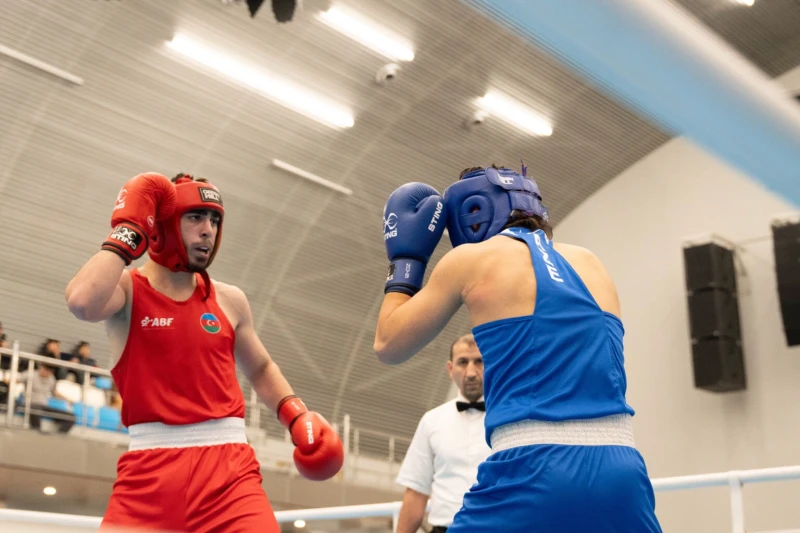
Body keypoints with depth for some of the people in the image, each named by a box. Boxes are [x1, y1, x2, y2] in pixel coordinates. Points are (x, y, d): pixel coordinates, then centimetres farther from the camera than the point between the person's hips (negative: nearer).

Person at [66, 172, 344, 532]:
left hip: (228, 464, 3)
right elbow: (82, 302, -24)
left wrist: (296, 416, 11)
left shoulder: (228, 300, 12)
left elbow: (260, 368, 28)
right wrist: (126, 234, -11)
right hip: (150, 466, -2)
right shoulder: (126, 290, 1)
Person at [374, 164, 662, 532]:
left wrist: (405, 257, 29)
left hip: (535, 477, -5)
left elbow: (388, 346, 15)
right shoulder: (589, 263, 18)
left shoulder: (472, 259, 5)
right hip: (623, 478, 5)